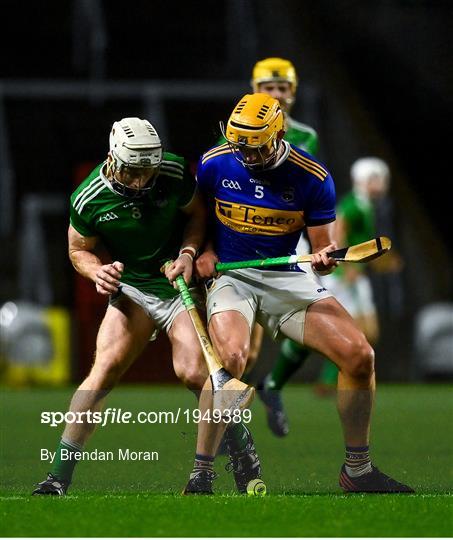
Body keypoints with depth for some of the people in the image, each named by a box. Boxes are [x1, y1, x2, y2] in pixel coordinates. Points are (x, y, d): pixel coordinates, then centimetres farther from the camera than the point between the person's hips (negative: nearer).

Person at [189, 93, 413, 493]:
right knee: (232, 358, -32)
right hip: (230, 275, -2)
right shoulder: (214, 164, -3)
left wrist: (326, 258, -23)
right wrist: (203, 250, -1)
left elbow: (324, 244, 1)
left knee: (359, 355, -14)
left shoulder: (312, 177, -6)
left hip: (288, 278, 2)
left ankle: (358, 471, 3)